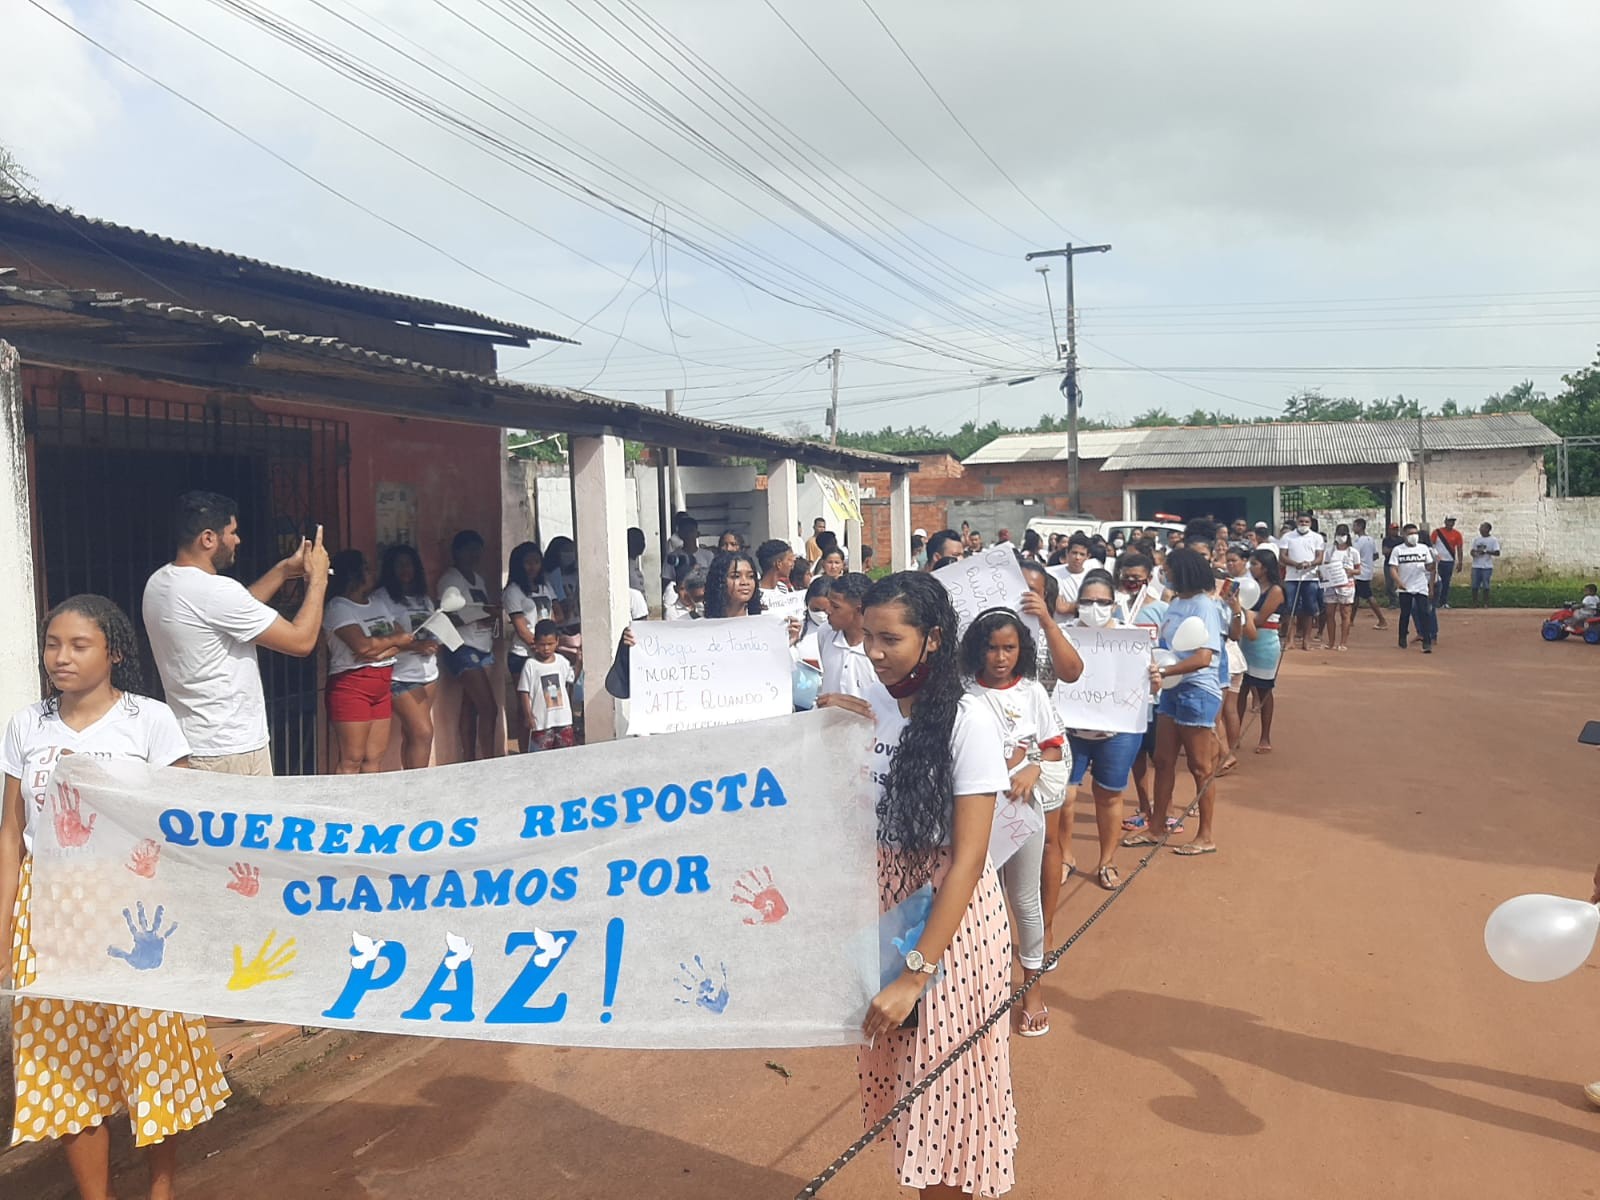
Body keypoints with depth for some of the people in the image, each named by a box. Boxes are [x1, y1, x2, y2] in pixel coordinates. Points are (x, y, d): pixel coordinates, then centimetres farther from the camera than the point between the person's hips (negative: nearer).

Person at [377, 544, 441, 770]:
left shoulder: (424, 598, 18)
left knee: (410, 734, 7)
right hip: (401, 675, -6)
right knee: (423, 732, -12)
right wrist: (415, 645, -21)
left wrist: (433, 646, -2)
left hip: (428, 672, 6)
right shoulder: (383, 597, -4)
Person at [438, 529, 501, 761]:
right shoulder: (449, 579, -7)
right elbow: (448, 618, -15)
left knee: (471, 707, 8)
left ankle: (469, 760, 10)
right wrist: (479, 614, -19)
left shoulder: (478, 579, 17)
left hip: (483, 648, 7)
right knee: (489, 708, -12)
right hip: (463, 649, -7)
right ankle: (489, 759, -8)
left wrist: (491, 615, -2)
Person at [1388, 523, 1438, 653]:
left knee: (1424, 614, -6)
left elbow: (1430, 568, 9)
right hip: (1405, 588, -1)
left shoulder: (1424, 548, 4)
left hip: (1422, 587, 1)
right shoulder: (1398, 550, -2)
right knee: (1405, 614, 9)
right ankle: (1402, 639, 26)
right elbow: (1393, 569, -9)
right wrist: (1398, 582, -25)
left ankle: (1427, 642, -5)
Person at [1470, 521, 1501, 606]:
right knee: (1474, 586, 2)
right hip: (1476, 566, 4)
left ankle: (1485, 603, 6)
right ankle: (1474, 603, 8)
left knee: (1485, 586, -1)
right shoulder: (1476, 539, 12)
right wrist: (1473, 553, -6)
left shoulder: (1493, 540, -2)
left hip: (1487, 567, -4)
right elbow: (1472, 550, 17)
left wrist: (1486, 552, -20)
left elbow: (1497, 553, -9)